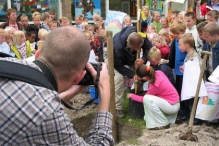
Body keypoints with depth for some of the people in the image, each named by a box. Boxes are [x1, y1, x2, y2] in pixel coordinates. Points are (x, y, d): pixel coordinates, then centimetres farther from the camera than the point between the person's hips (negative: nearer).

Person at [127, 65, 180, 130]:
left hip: (172, 106, -9)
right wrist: (140, 78, 7)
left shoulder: (155, 85, -27)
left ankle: (163, 124, -10)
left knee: (147, 99, -23)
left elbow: (143, 99, -11)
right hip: (173, 101, 9)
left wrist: (132, 96, 5)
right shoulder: (158, 73, -7)